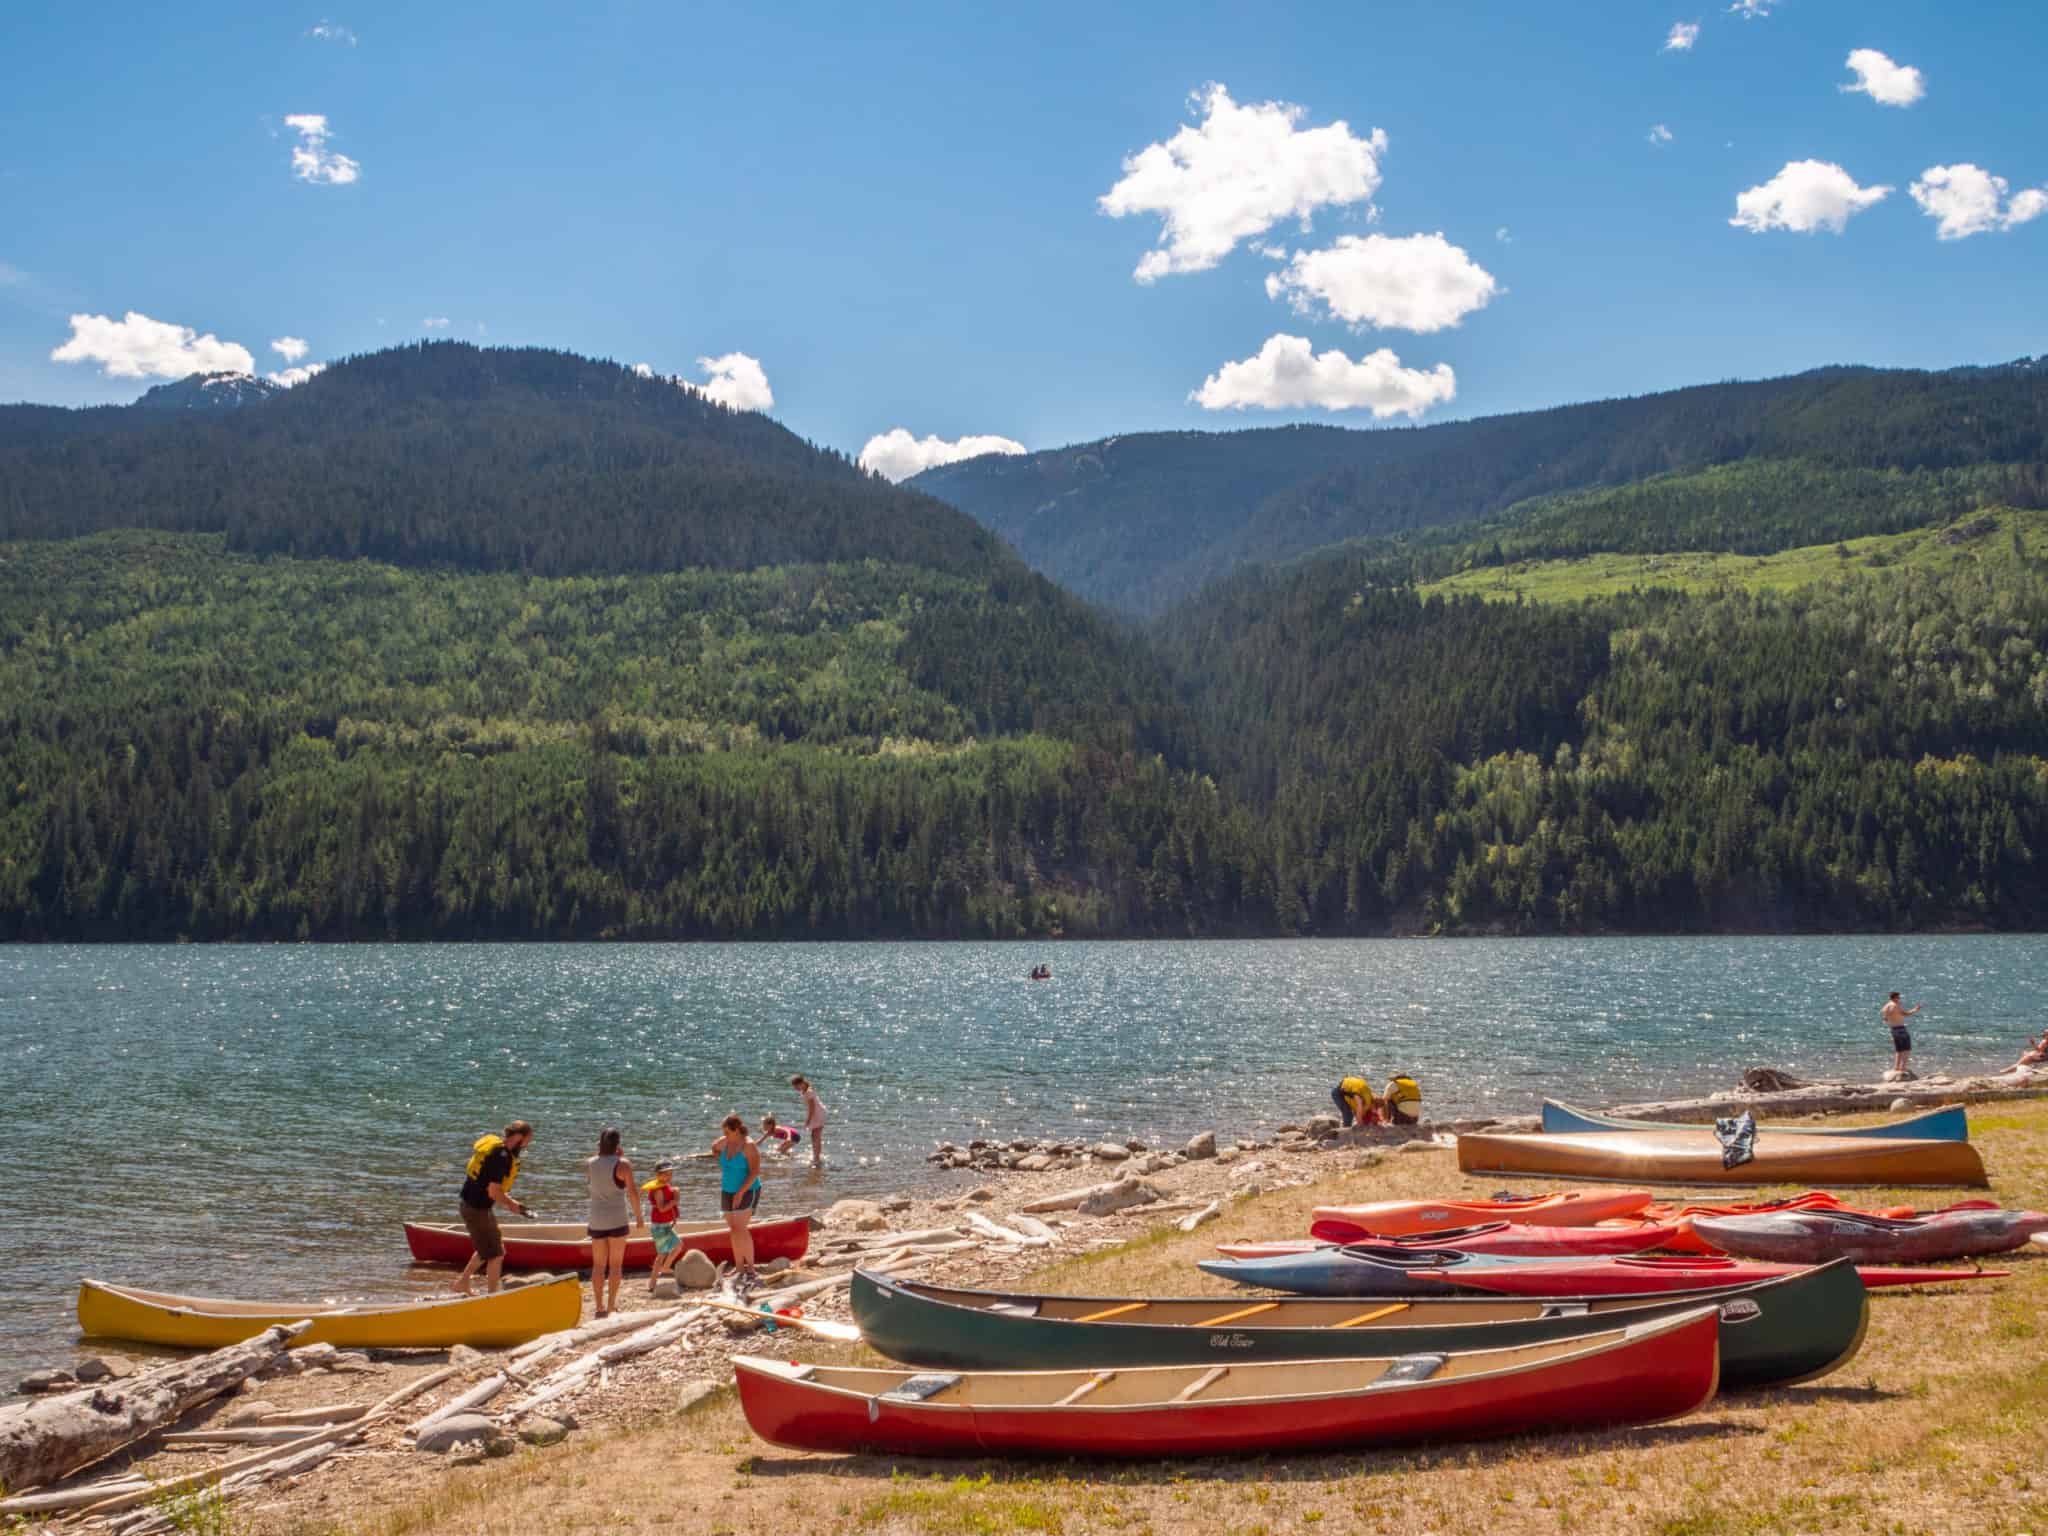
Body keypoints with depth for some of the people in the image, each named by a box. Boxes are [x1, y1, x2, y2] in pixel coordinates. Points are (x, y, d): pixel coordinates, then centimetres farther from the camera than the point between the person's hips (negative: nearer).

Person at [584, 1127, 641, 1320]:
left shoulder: (589, 1163, 1)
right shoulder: (622, 1165, -10)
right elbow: (633, 1192, -12)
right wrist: (638, 1216, 0)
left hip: (596, 1221, 3)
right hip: (617, 1220, -3)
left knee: (598, 1265, 10)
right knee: (616, 1264, 6)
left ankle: (599, 1306, 9)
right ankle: (611, 1305, 3)